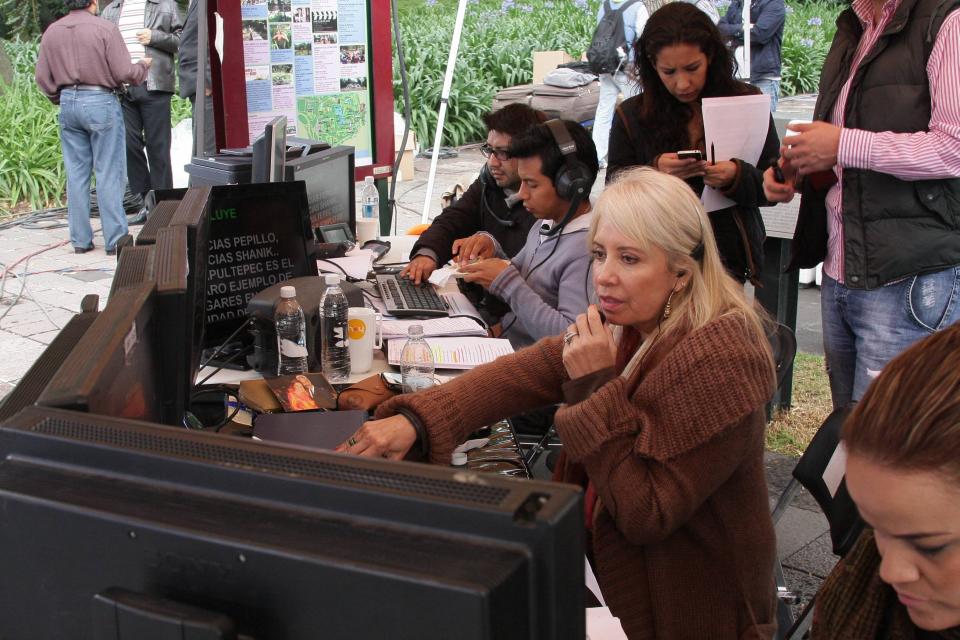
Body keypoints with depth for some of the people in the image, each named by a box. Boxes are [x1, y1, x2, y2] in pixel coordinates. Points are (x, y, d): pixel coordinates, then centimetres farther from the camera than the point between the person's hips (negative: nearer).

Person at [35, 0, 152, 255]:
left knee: (76, 174, 10)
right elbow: (124, 72, -10)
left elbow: (42, 76, 7)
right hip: (100, 101, -5)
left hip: (68, 103, 5)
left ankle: (80, 239, 13)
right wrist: (143, 66, 10)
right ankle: (115, 239, 1)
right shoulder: (105, 29, -10)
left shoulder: (52, 31, 6)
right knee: (109, 174, 0)